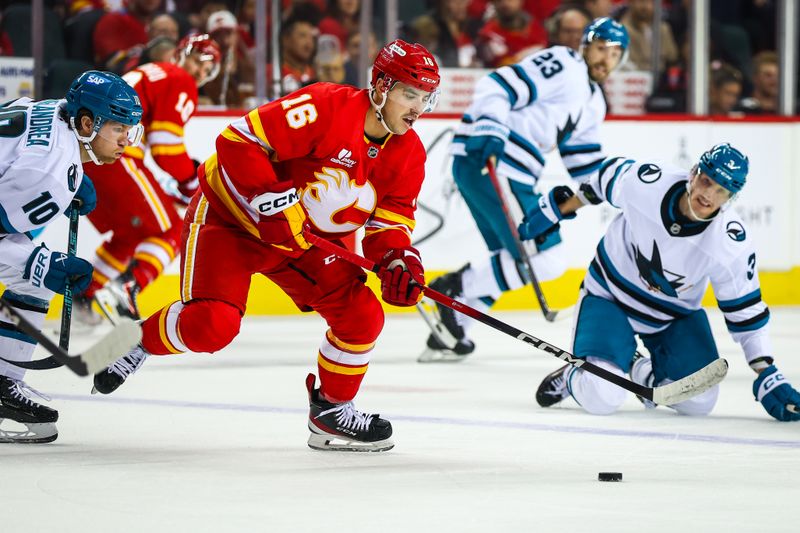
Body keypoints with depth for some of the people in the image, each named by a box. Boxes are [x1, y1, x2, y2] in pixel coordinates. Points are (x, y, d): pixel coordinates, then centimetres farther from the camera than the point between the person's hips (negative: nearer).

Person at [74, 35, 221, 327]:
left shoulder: (148, 74, 31)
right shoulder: (180, 83, 2)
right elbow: (166, 143, -8)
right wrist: (190, 180, 4)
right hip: (113, 156, -9)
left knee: (130, 233, 26)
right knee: (169, 230, -2)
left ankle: (86, 295, 24)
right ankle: (126, 289, -23)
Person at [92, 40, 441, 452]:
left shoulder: (408, 154, -4)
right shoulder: (327, 108, -27)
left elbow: (392, 218, 2)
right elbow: (240, 140, -28)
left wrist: (398, 258, -19)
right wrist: (271, 202, -30)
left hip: (306, 242, 7)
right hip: (230, 215, -7)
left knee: (361, 315, -7)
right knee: (212, 324, -25)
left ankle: (332, 409, 14)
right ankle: (137, 341, 5)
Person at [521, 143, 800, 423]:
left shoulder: (732, 243, -25)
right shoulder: (646, 181, -27)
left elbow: (745, 312, -15)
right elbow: (609, 174, -3)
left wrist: (768, 378, -19)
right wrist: (558, 208, 7)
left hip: (676, 315, 2)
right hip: (609, 295, -2)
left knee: (699, 401, -10)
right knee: (601, 398, -23)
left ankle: (645, 373, 23)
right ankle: (572, 377, 15)